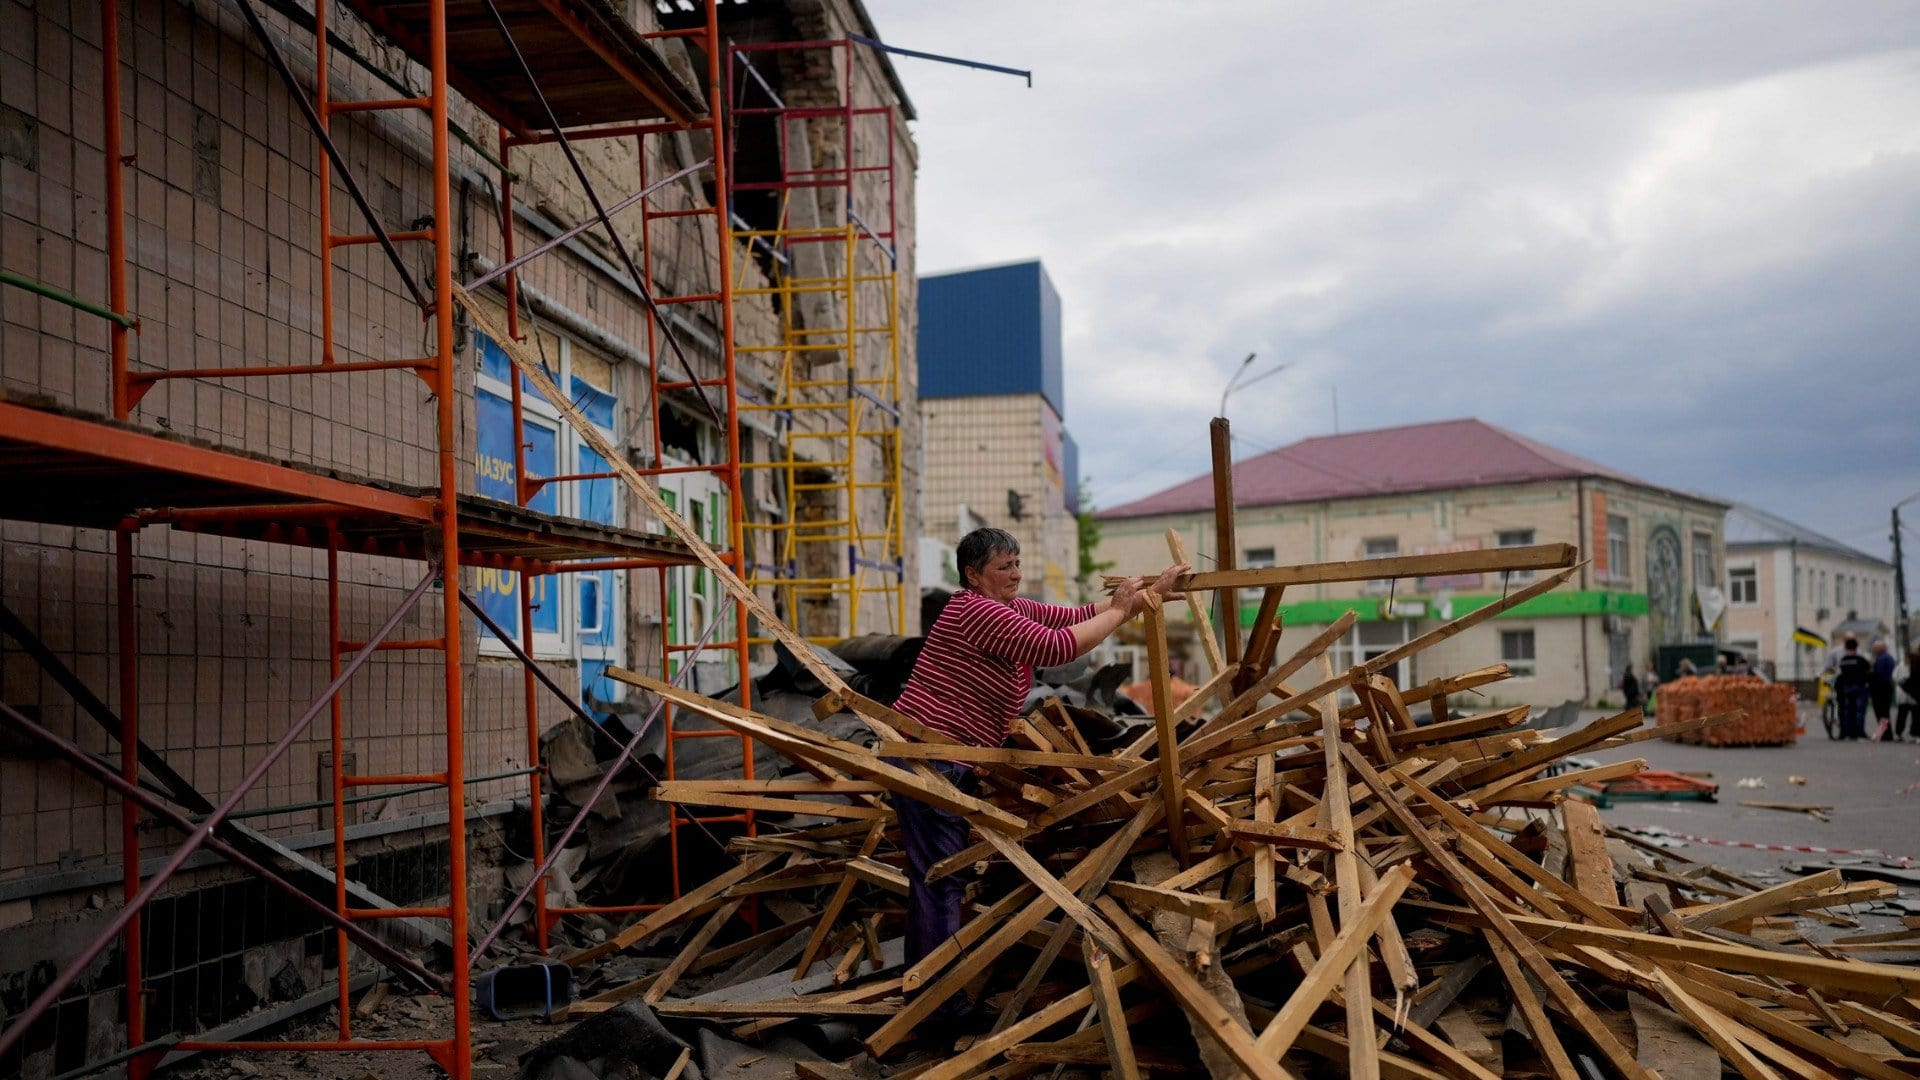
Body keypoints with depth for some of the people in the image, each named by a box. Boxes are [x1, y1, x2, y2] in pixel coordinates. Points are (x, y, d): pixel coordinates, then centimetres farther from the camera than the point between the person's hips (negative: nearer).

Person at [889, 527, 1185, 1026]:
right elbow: (1057, 646, -24)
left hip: (947, 762, 11)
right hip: (930, 759, -11)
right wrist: (1118, 612, -12)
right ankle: (946, 1006, -2)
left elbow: (1074, 617, 11)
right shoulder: (979, 611, -17)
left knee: (931, 876, 17)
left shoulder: (1010, 609, 15)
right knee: (940, 878, -7)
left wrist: (1148, 594, 6)